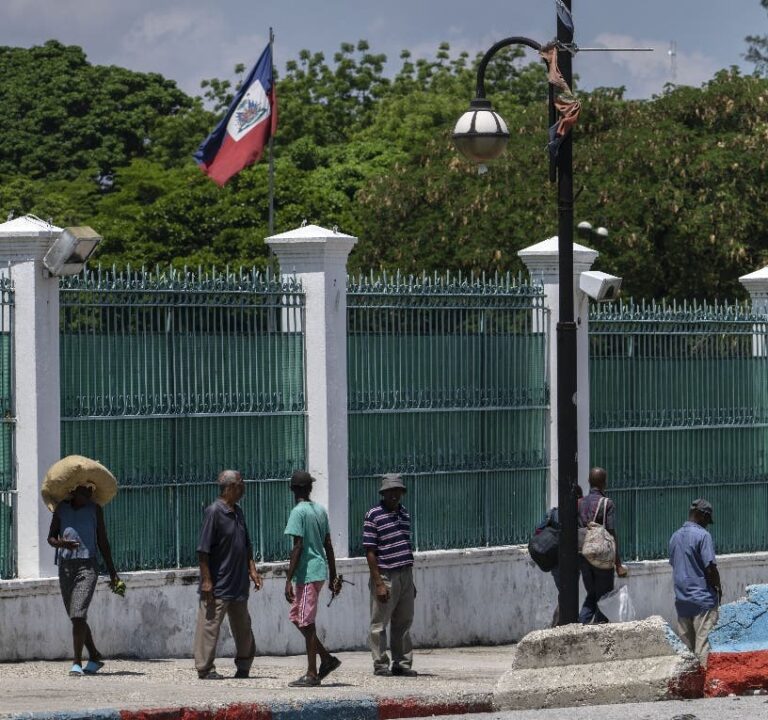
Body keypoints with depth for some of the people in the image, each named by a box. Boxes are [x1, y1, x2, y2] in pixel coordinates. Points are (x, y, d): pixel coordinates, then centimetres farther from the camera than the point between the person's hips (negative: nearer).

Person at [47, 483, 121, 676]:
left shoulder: (95, 510, 5)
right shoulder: (61, 508, 8)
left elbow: (103, 542, 10)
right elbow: (51, 538, 10)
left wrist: (112, 571, 10)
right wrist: (61, 543, -13)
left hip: (87, 566, -3)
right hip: (65, 566, 3)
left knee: (78, 615, -16)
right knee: (75, 617, 10)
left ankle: (77, 662, -16)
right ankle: (95, 657, 26)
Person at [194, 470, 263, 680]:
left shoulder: (238, 512, 12)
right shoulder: (214, 512, -14)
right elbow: (203, 550, -16)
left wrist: (252, 570, 12)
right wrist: (206, 580, -19)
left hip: (238, 583, 8)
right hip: (218, 585, -8)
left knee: (243, 626, 15)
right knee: (210, 625, -4)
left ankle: (244, 666, 26)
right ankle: (205, 668, 1)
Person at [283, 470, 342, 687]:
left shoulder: (298, 512, -12)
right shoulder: (320, 510, 12)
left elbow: (298, 547, -17)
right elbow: (328, 545, 15)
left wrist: (289, 580, -17)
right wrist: (334, 576, 18)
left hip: (307, 573, -8)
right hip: (320, 571, 8)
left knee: (306, 622, -4)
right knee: (296, 617, 17)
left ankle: (312, 674, -2)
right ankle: (327, 659, 16)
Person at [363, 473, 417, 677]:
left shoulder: (404, 514, 13)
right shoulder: (374, 515, -8)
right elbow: (370, 551, -11)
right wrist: (378, 583, -16)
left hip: (405, 575, 7)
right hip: (385, 576, -7)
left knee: (403, 622, 10)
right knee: (379, 623, 0)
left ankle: (402, 663, 17)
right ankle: (380, 665, 5)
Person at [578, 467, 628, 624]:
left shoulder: (580, 503, 5)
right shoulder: (607, 504, -10)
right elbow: (612, 534, -13)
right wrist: (618, 564, -11)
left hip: (583, 557, 5)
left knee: (591, 595, 17)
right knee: (603, 597, 4)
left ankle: (581, 624, -1)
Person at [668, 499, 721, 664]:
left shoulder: (675, 537, 10)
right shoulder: (703, 535, -13)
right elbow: (710, 568, -15)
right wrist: (719, 588, 0)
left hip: (682, 599, 7)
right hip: (703, 598, -7)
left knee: (686, 644, 9)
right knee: (704, 643, -5)